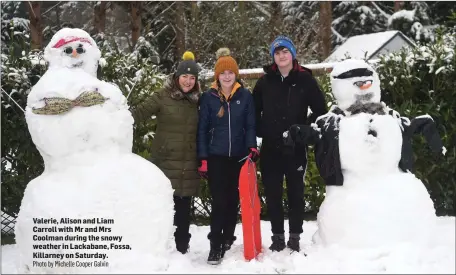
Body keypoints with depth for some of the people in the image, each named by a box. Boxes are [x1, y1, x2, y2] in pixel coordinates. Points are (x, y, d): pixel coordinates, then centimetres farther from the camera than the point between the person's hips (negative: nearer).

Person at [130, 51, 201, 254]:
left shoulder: (198, 100, 10)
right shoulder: (163, 96, -2)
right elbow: (140, 112, -10)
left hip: (188, 165, 3)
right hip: (165, 161, -3)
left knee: (183, 207, 10)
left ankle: (182, 248, 22)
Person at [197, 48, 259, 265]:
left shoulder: (245, 96, 2)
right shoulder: (208, 97, -1)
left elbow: (250, 126, 3)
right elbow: (202, 129, -1)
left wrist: (252, 147, -13)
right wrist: (202, 158, -6)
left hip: (238, 156, 2)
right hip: (216, 157, -2)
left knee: (233, 200, 11)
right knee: (219, 201, -5)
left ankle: (228, 240, 25)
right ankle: (215, 246, 1)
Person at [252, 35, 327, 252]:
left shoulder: (305, 79, -2)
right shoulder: (265, 81, 4)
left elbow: (320, 110, 1)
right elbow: (254, 110, 12)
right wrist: (260, 131, 1)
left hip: (296, 147, -2)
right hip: (270, 147, 2)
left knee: (296, 193, 6)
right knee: (272, 194, 6)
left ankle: (294, 238, 16)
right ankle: (277, 237, 19)